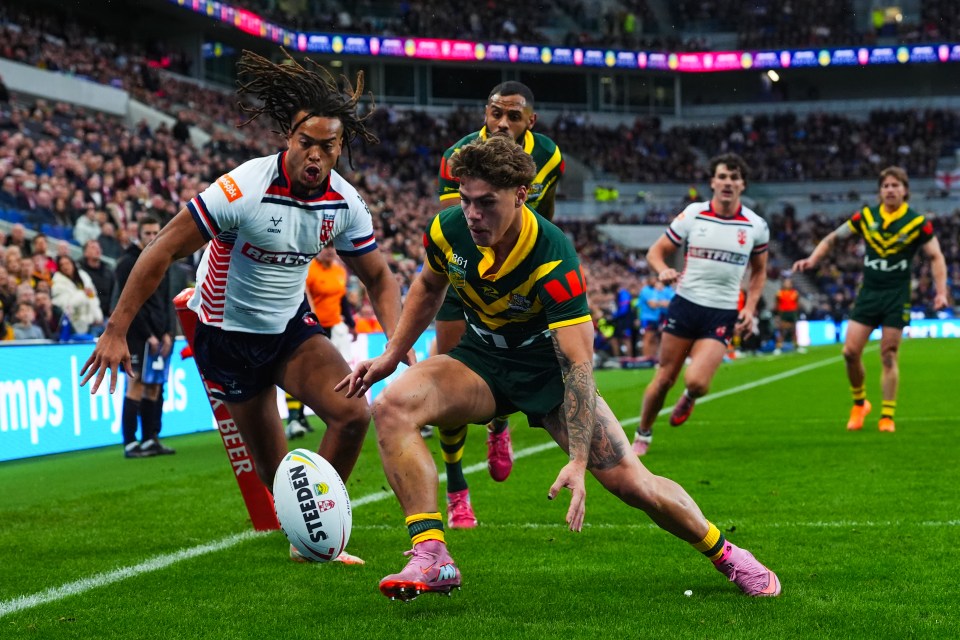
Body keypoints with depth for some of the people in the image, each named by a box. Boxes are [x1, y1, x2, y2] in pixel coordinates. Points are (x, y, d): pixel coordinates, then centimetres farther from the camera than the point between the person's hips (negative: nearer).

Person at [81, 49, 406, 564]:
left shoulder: (345, 203, -10)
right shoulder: (244, 189, -26)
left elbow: (378, 277, 5)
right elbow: (163, 251, -21)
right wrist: (115, 331, -21)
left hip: (291, 326, 4)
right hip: (226, 333, -4)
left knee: (353, 413, -16)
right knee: (272, 465, 0)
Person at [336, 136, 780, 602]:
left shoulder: (553, 260, -32)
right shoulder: (448, 229, -17)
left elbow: (578, 363, -34)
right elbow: (429, 287, 9)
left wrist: (578, 462, -40)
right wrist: (392, 354, 5)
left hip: (548, 369, -3)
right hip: (481, 361, 4)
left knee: (631, 482, -10)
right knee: (393, 406, -26)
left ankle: (726, 554, 18)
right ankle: (431, 559, -28)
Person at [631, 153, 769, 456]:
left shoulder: (756, 226, 0)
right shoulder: (692, 214, -3)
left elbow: (759, 271, 15)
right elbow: (655, 252, 4)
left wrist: (750, 308, 2)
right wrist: (663, 271, -19)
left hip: (722, 314, 0)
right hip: (685, 304, 0)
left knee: (696, 383, -17)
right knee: (664, 379, 2)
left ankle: (690, 397, 21)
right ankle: (642, 435, 24)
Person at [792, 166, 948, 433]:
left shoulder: (918, 223, -4)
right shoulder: (866, 217, 1)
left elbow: (936, 257, 1)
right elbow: (833, 238, 10)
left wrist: (941, 292, -11)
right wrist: (812, 260, -4)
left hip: (897, 296, -2)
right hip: (868, 293, 2)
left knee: (889, 356, -2)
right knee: (850, 352, -5)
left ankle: (887, 417, 8)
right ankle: (859, 403, 18)